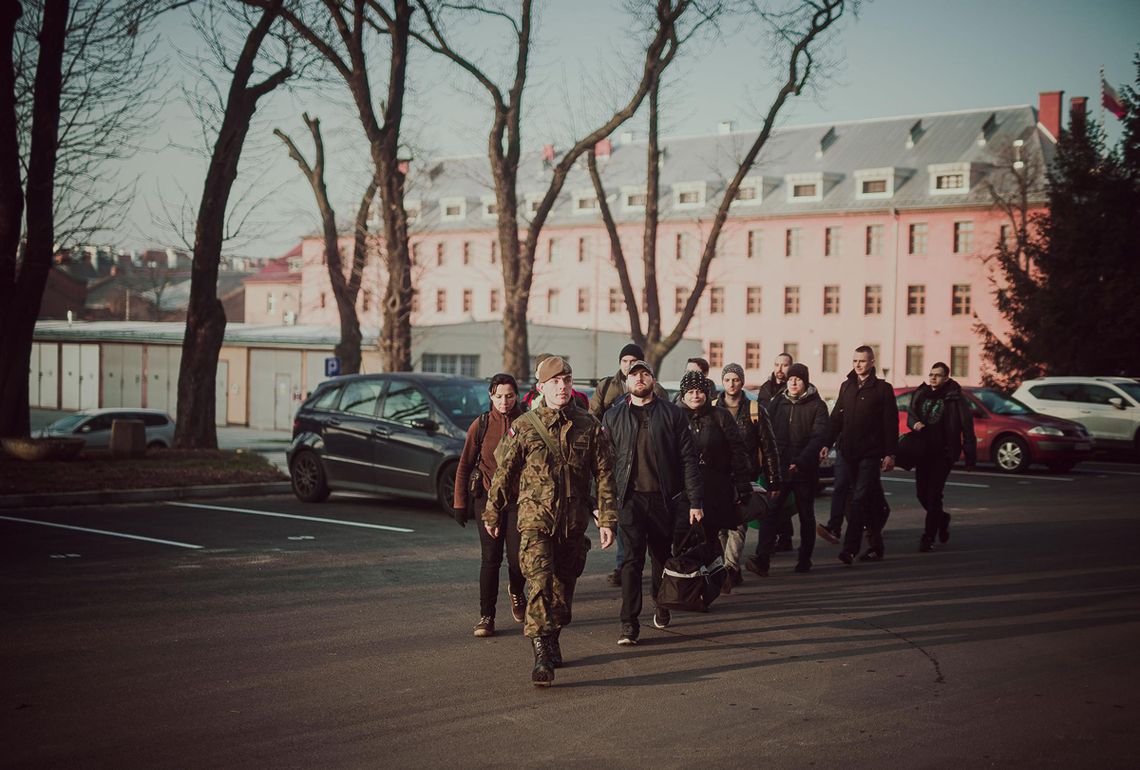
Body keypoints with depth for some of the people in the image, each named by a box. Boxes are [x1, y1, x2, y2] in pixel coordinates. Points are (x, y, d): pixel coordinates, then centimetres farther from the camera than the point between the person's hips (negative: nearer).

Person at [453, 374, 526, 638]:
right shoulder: (481, 425, 2)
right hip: (488, 498, 0)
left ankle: (515, 591, 29)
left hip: (519, 499, 0)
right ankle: (486, 616, 9)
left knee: (517, 557, -5)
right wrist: (460, 503, 2)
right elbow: (464, 465, 6)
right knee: (490, 559, 0)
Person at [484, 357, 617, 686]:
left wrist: (606, 519, -1)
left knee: (563, 586, 13)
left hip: (574, 522, 3)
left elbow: (604, 474, 5)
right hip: (535, 519, -3)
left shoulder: (589, 426, 3)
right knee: (539, 584, -16)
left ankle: (552, 641, 33)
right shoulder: (523, 427, -1)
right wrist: (492, 513, 15)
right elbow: (504, 472, 8)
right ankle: (542, 655, -20)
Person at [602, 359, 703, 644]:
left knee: (662, 557, 14)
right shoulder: (613, 417, 7)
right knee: (632, 559, -9)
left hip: (665, 499, 1)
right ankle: (629, 623, -8)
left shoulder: (671, 414, 3)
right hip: (630, 499, -1)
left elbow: (688, 458, 1)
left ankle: (661, 605, 38)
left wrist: (695, 502, -5)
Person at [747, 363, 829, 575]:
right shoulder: (778, 402, 8)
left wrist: (800, 462, -23)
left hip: (805, 470, -2)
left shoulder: (817, 406, -2)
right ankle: (762, 558, -19)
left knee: (806, 515, 10)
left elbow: (818, 437, -12)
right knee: (770, 512, -12)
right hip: (779, 468, 2)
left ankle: (805, 558, 23)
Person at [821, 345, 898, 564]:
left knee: (860, 499, -12)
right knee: (868, 499, 13)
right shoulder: (846, 386, 14)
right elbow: (836, 418, 16)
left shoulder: (883, 388, -2)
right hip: (849, 452, 5)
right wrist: (827, 443, 6)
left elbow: (891, 423, -4)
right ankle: (875, 542, 25)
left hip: (871, 453, -5)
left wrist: (890, 453, -9)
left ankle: (850, 548, -16)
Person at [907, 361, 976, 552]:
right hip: (923, 451, 5)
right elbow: (910, 414, 19)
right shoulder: (920, 394, 10)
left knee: (933, 494, -9)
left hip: (943, 452, -5)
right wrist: (915, 424, -7)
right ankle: (942, 519, 36)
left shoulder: (954, 398, -5)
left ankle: (928, 538, -4)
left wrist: (970, 455, -9)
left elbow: (967, 427, -5)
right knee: (922, 493, 8)